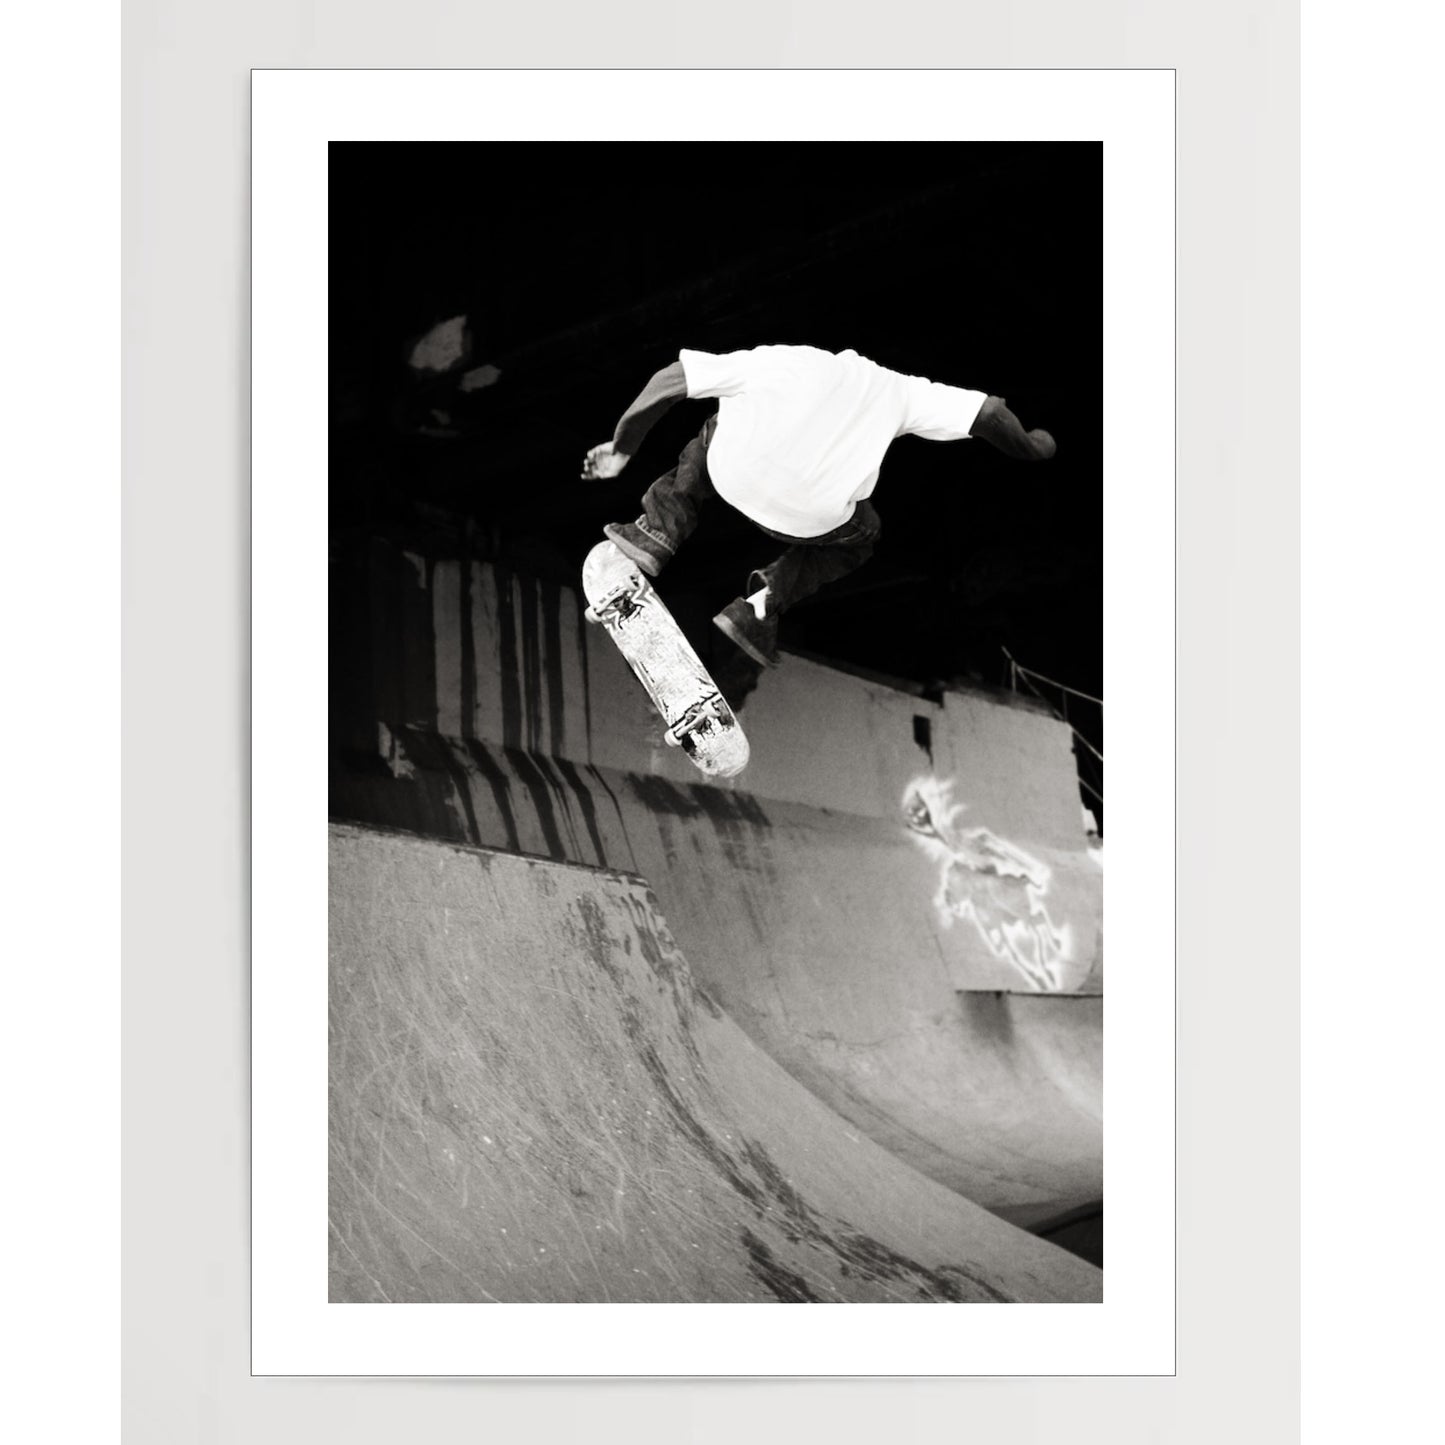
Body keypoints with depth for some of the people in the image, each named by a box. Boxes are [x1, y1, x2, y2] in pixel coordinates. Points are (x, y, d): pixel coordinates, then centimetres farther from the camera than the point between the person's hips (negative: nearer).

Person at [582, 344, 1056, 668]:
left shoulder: (775, 359, 28)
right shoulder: (898, 389, 28)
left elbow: (669, 379, 24)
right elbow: (987, 412, 23)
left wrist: (622, 448, 34)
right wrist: (1031, 449, 42)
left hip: (733, 474, 2)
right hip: (811, 515, -2)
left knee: (715, 429, 37)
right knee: (861, 535, 33)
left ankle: (658, 532, 22)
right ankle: (762, 604, 14)